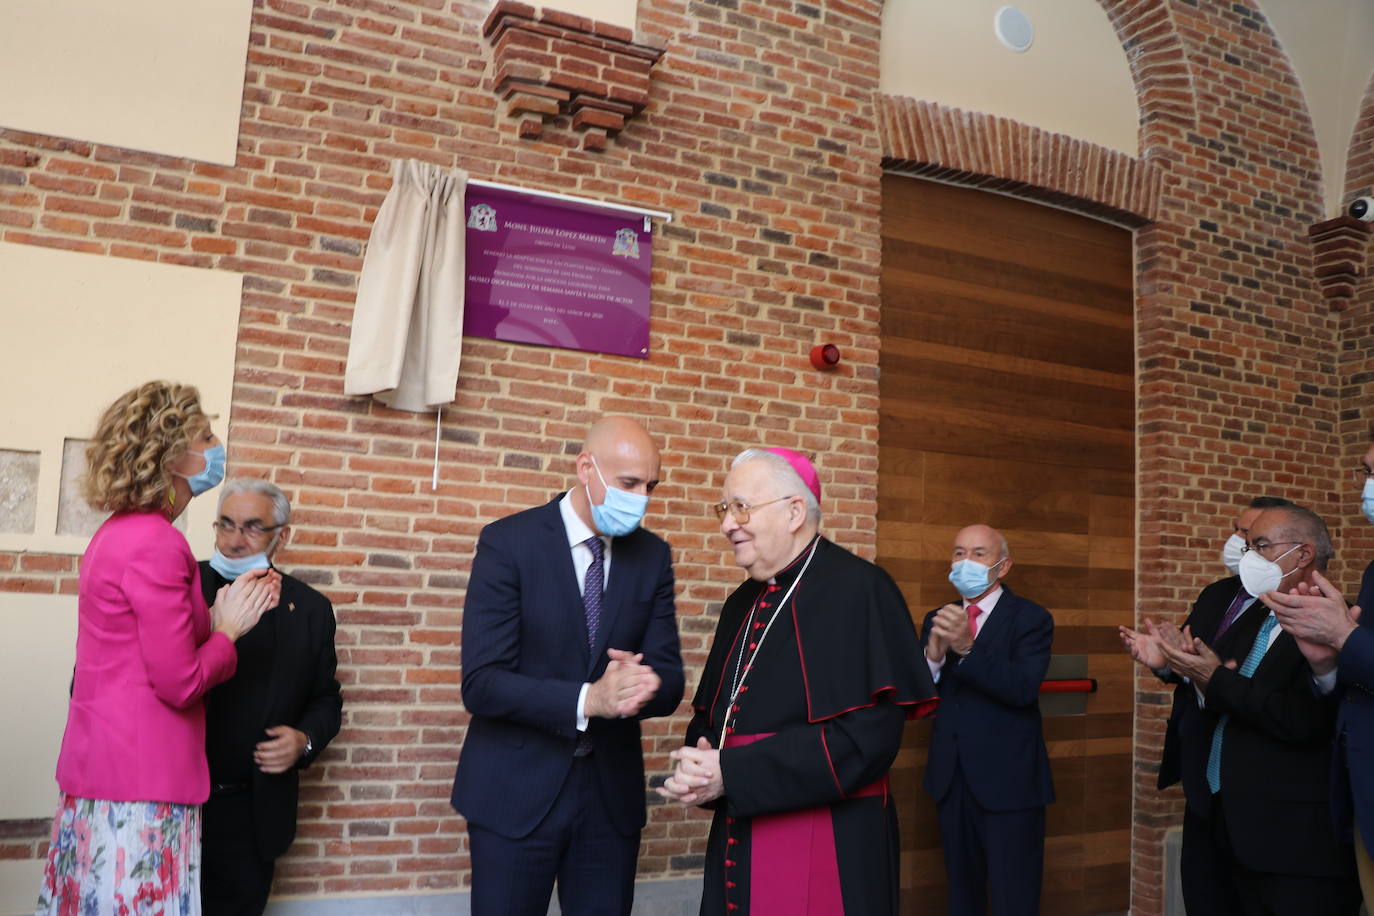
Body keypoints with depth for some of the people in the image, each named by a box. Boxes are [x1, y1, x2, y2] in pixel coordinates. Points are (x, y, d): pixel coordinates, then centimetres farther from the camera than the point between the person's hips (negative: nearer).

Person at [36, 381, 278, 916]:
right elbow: (181, 683, -19)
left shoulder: (117, 532, 12)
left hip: (96, 768, 9)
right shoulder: (157, 544, -18)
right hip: (140, 786, -9)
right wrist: (228, 629, -3)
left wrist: (219, 618, 4)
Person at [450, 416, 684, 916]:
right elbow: (481, 683, -16)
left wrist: (646, 683, -24)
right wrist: (588, 699, -29)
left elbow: (670, 678, 0)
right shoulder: (509, 541, -11)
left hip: (612, 789, 4)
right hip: (517, 790, -3)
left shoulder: (653, 556, 2)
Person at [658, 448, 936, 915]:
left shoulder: (859, 590, -13)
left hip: (827, 851, -7)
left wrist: (732, 775, -21)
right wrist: (700, 763, -8)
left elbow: (865, 737, -22)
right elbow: (711, 715, 15)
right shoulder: (743, 604, 10)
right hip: (736, 842, 7)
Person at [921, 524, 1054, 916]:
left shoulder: (1030, 618, -6)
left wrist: (967, 648, -34)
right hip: (951, 779, 5)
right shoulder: (937, 620, 8)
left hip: (1008, 780, -5)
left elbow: (1023, 688, -21)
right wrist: (933, 657, -20)